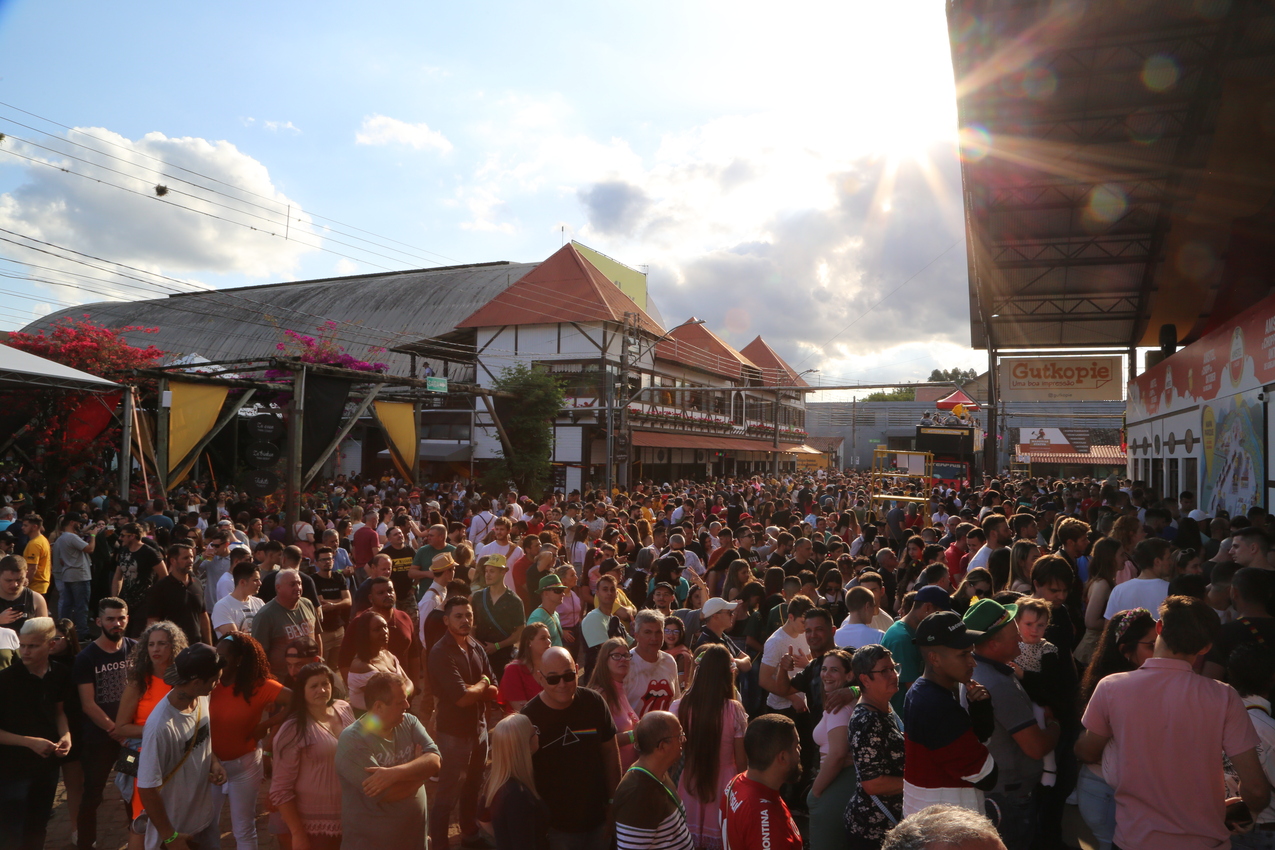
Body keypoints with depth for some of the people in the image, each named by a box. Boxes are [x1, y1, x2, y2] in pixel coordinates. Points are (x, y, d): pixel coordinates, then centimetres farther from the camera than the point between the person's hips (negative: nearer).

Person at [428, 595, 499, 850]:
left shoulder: (477, 648, 2)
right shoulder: (441, 653, -19)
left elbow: (494, 692, 2)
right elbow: (462, 697, -25)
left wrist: (472, 690, -16)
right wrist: (482, 684, -7)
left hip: (479, 728, 7)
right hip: (454, 732, -7)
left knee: (473, 787, 22)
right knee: (448, 792, 6)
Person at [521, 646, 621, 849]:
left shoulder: (594, 702, -9)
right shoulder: (529, 717, -18)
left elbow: (610, 753, 3)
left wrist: (614, 801, 5)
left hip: (598, 818, 3)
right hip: (555, 826, -3)